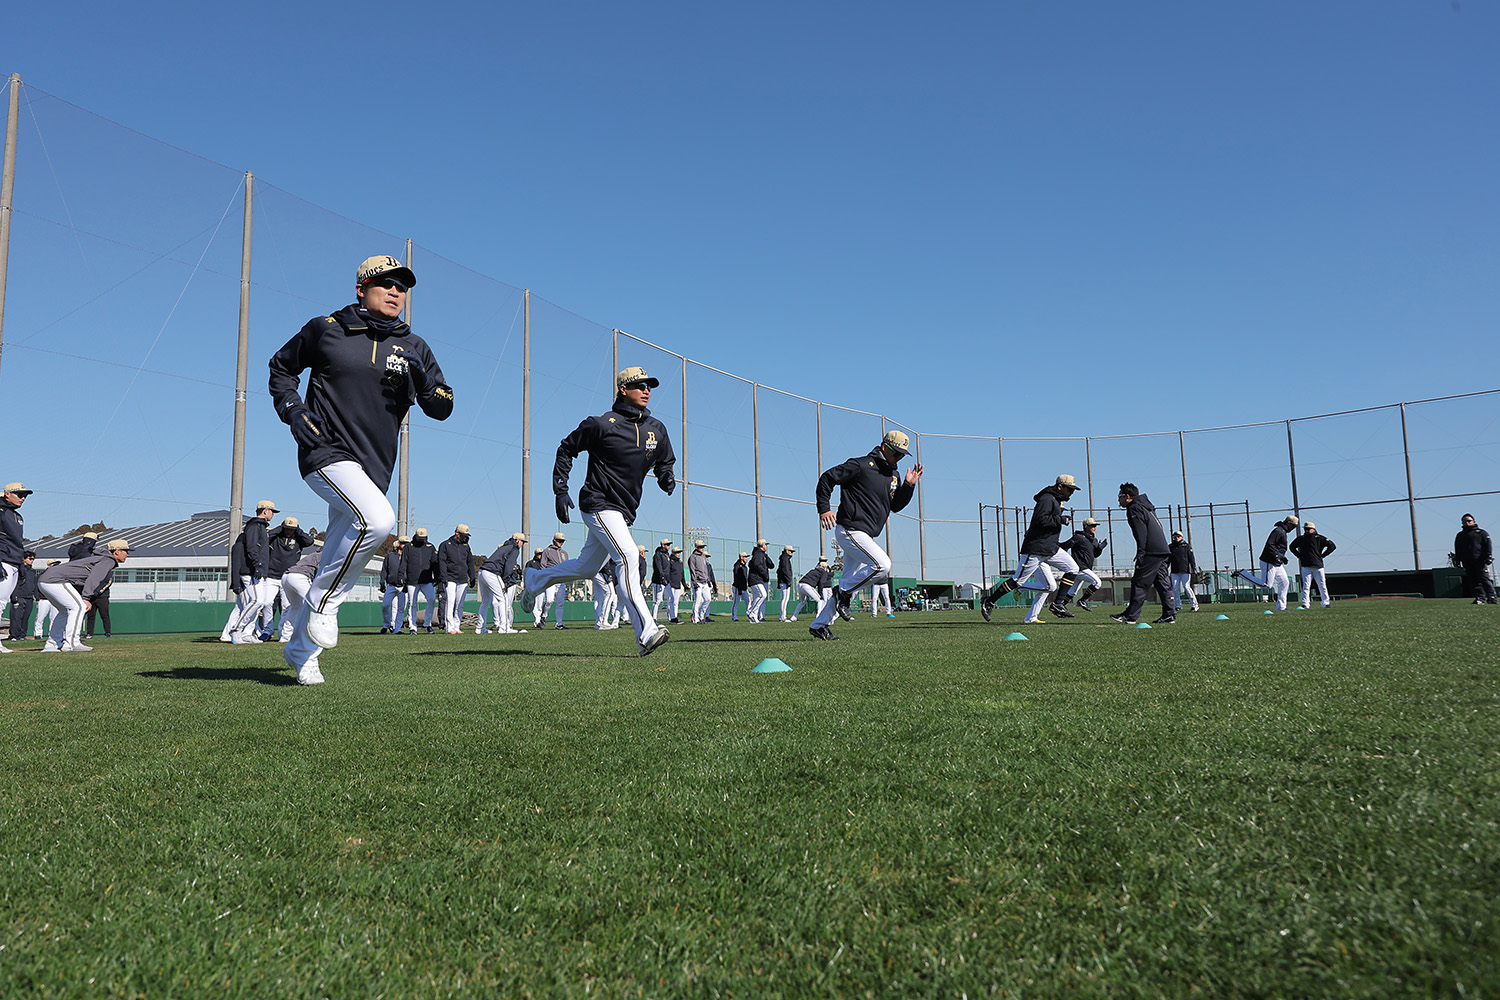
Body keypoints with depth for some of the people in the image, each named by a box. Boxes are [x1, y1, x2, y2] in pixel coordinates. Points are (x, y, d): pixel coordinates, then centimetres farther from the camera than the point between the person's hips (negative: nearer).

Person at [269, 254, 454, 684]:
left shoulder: (413, 347, 10)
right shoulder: (324, 329, 3)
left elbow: (442, 408, 6)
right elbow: (281, 366, 17)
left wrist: (422, 382, -14)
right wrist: (291, 409, 0)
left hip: (374, 467, 5)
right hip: (326, 452, -4)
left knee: (336, 563, 10)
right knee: (378, 519, -31)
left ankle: (300, 649, 29)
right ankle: (323, 603, -9)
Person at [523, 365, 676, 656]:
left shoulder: (657, 429, 7)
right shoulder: (602, 424, -10)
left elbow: (665, 463, 20)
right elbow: (566, 449, 1)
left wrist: (667, 479, -4)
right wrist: (560, 491, -5)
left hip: (625, 510, 8)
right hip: (599, 504, -8)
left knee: (586, 567, 17)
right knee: (627, 555, -23)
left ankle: (535, 579, 43)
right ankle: (645, 634, -27)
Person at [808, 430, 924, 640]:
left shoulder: (894, 475, 14)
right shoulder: (861, 465, -11)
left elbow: (895, 505, 18)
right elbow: (827, 478, -9)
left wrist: (909, 486, 2)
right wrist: (824, 509, -15)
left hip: (865, 536, 9)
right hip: (849, 530, -9)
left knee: (850, 583, 10)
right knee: (882, 565, -24)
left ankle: (819, 625, 18)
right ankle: (844, 591, -4)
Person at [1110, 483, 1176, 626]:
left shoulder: (1134, 508, -5)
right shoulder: (1145, 506, 25)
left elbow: (1141, 532, -15)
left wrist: (1140, 553, -19)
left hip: (1152, 551, -10)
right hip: (1162, 550, 10)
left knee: (1139, 583, -9)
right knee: (1162, 583, 9)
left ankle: (1130, 616, -9)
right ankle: (1169, 615, 8)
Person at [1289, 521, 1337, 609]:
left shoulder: (1319, 538, 2)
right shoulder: (1300, 539, 8)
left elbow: (1332, 546, 2)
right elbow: (1292, 547, 23)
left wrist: (1322, 556, -1)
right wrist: (1299, 556, 10)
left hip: (1318, 566, 0)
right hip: (1306, 566, 1)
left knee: (1322, 585, 7)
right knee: (1306, 585, -6)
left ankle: (1325, 602, 18)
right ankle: (1305, 604, -8)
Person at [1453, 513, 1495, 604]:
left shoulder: (1481, 533, 8)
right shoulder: (1460, 535, 20)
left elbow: (1488, 546, 1)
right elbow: (1457, 550, 22)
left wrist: (1488, 557, -10)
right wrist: (1457, 561, 13)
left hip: (1480, 561, -4)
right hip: (1467, 562, 4)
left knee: (1484, 579, -8)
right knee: (1473, 581, 0)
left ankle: (1491, 598, -4)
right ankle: (1480, 598, 3)